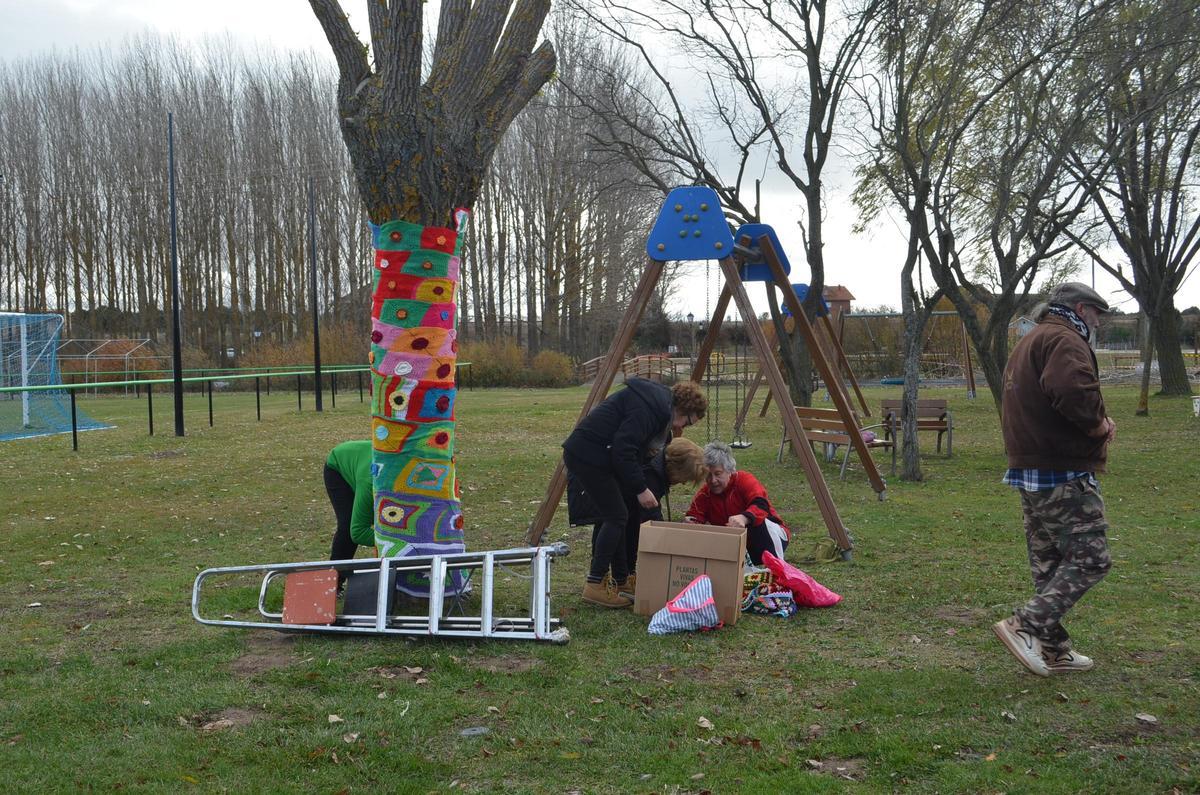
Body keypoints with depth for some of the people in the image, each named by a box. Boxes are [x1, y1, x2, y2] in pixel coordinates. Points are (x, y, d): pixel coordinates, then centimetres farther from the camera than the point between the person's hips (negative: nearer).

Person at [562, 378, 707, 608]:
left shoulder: (658, 402, 16)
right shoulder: (647, 407, -17)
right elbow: (623, 450, -23)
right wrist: (640, 488, -16)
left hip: (584, 454, 11)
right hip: (588, 455, -11)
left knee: (613, 516, 13)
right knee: (616, 517, -8)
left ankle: (620, 580, 20)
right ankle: (595, 585, -4)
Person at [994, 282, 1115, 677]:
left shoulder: (1029, 342, 21)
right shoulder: (1066, 340, -12)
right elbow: (1073, 391, -32)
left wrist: (1092, 423, 9)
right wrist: (1098, 423, -14)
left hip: (1029, 468, 10)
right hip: (1063, 474, -10)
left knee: (1049, 564, 14)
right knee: (1089, 558, -6)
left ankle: (1052, 649, 18)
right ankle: (1026, 625, -12)